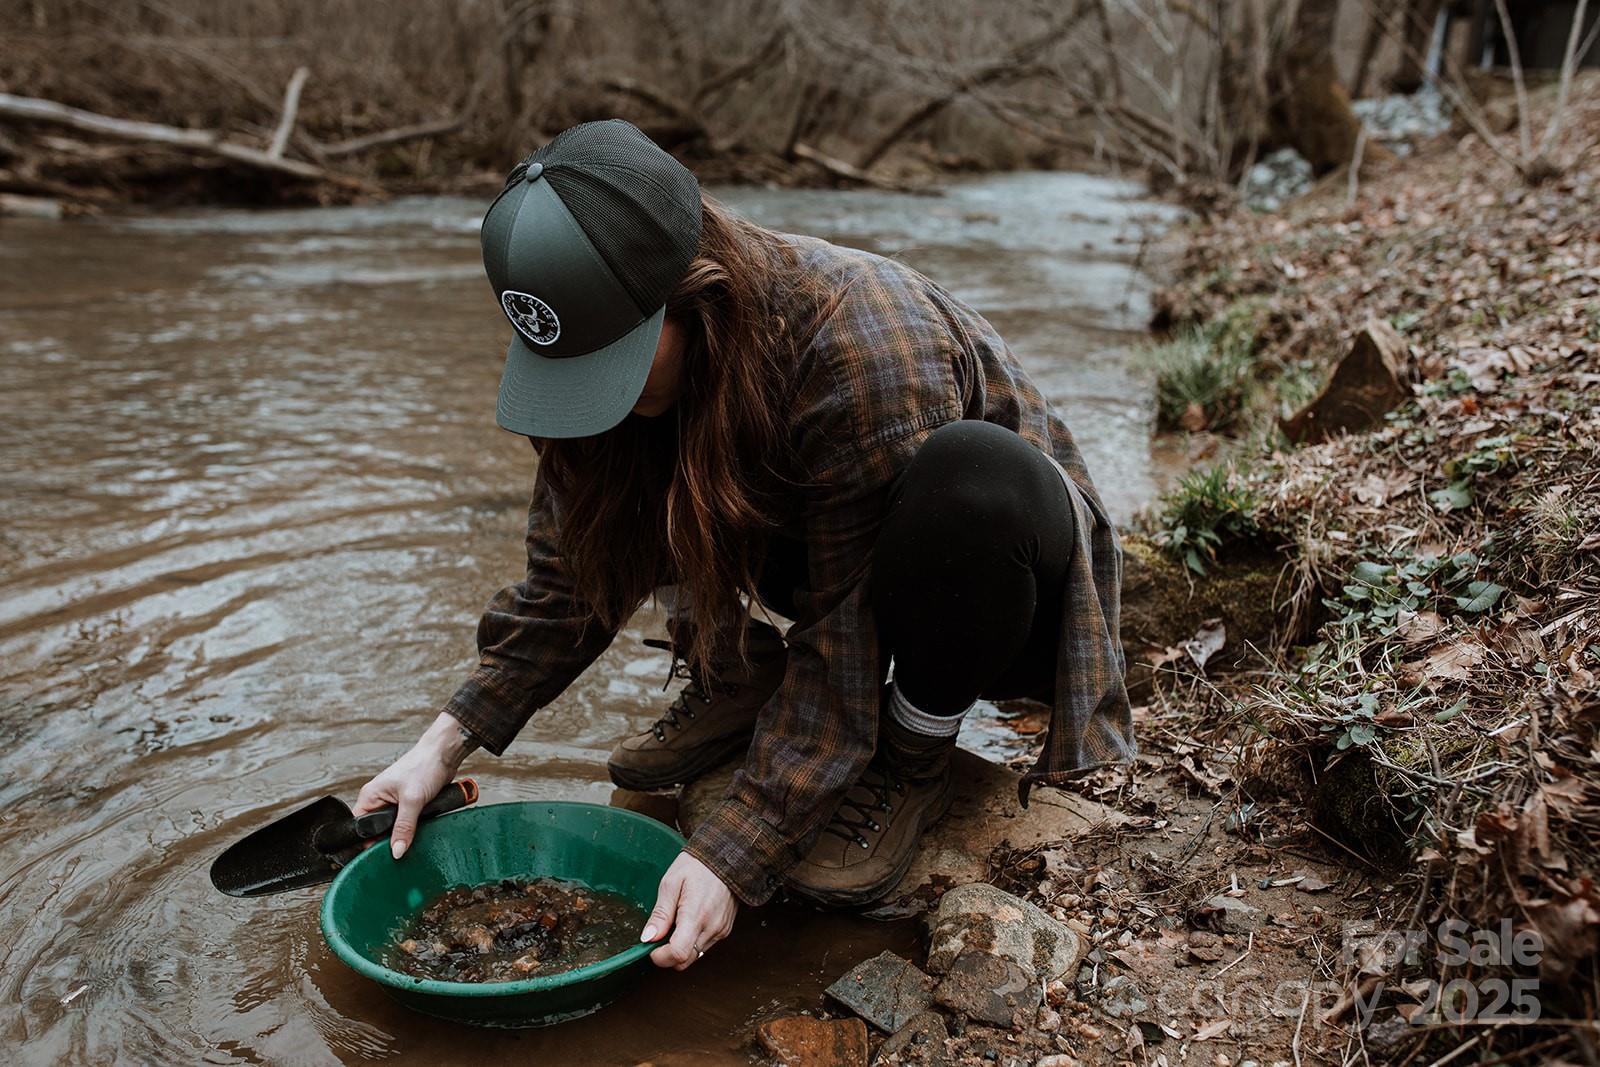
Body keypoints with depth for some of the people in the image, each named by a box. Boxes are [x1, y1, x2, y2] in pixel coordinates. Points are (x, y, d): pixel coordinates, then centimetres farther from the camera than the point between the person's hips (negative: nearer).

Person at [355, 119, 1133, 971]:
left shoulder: (868, 354, -35)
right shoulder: (616, 334, -14)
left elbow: (844, 645, -31)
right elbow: (572, 569, -6)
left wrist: (731, 853, -32)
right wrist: (449, 740, -14)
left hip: (998, 579, -5)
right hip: (815, 539, 5)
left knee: (971, 472, -40)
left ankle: (913, 759, -14)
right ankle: (737, 680, 5)